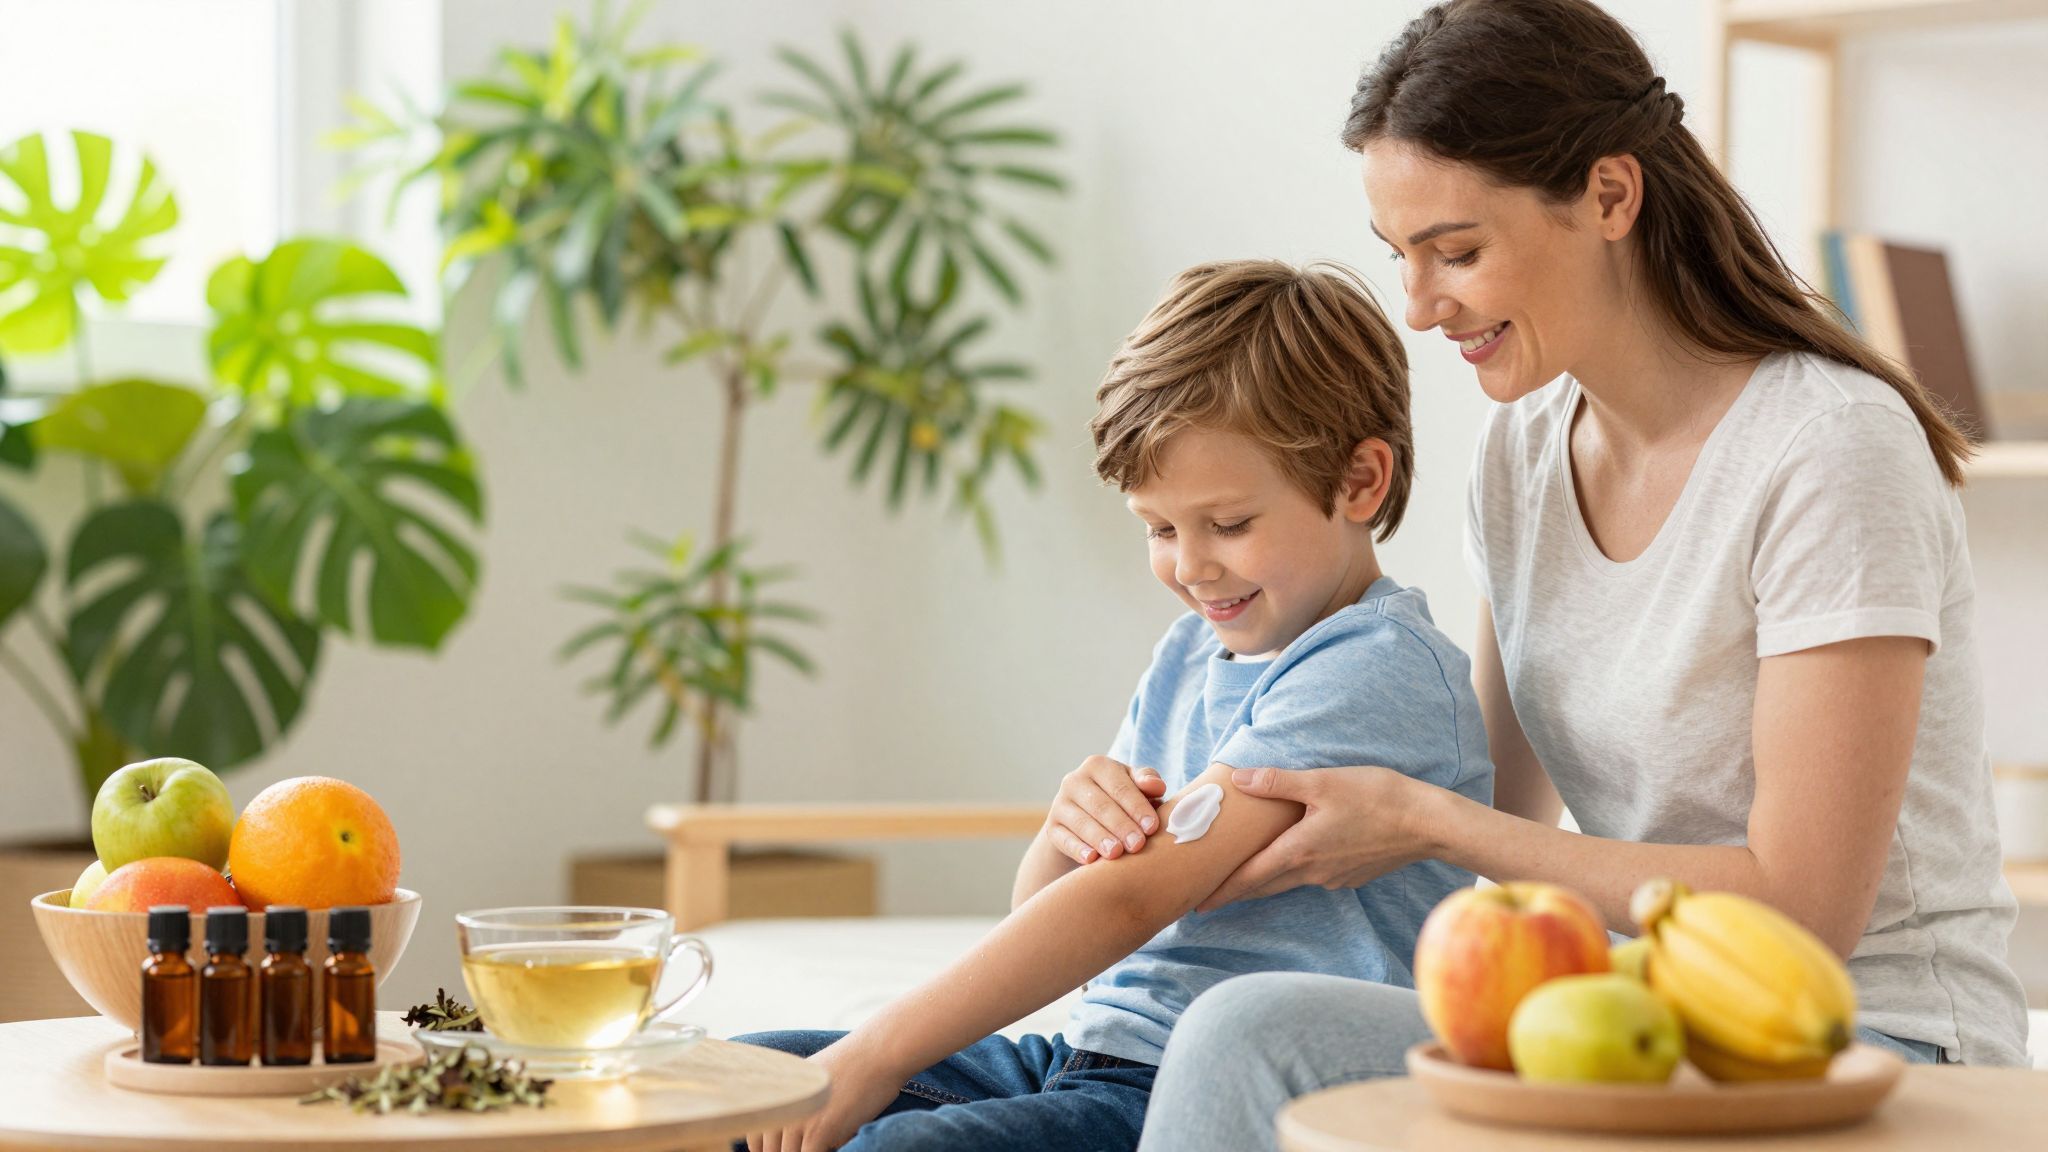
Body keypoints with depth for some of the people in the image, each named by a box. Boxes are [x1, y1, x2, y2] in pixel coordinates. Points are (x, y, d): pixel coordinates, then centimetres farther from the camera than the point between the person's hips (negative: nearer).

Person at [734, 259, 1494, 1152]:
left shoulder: (1379, 674, -13)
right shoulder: (1189, 654, 15)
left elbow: (1132, 899, -18)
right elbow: (1042, 908, 17)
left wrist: (878, 1055, -18)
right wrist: (1072, 825, -8)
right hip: (1094, 1058, 9)